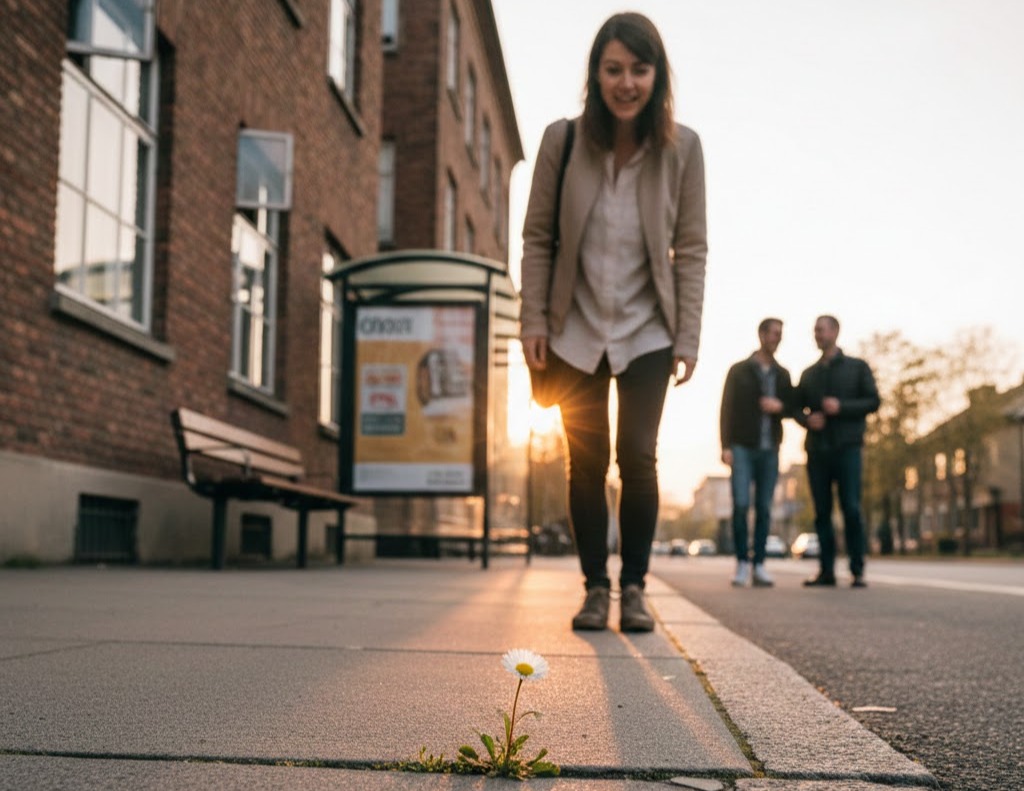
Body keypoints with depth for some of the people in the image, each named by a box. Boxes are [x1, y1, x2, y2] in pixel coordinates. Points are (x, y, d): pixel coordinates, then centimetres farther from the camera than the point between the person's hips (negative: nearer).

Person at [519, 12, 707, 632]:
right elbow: (537, 238, -1)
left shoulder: (682, 148, -6)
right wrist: (533, 320, -6)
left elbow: (691, 249, -3)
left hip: (646, 332, 0)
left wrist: (688, 336, -7)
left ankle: (634, 587, 9)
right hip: (576, 332, 1)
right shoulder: (562, 140, -6)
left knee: (638, 457, -6)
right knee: (587, 461, 4)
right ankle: (596, 587, 15)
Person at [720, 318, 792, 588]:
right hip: (742, 447, -3)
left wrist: (780, 406, -7)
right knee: (741, 505, -12)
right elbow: (727, 409, -1)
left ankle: (758, 565, 4)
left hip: (769, 449, 3)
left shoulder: (782, 375, 13)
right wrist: (726, 446, -10)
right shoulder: (739, 370, 4)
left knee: (764, 508, 0)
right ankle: (742, 564, -3)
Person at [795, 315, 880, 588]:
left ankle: (858, 571, -6)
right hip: (817, 450, 3)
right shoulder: (808, 374, 17)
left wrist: (841, 407, -14)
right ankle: (827, 570, 5)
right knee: (822, 512, 1)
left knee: (851, 509, -10)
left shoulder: (857, 367, 8)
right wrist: (808, 420, -7)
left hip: (847, 447, -3)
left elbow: (873, 401, 1)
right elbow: (797, 408, 15)